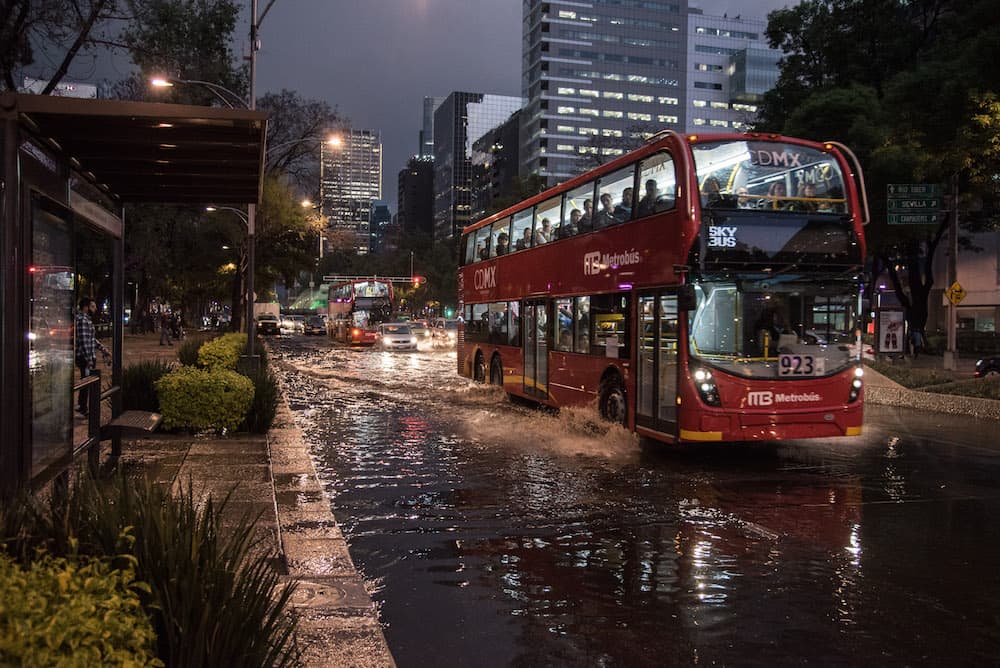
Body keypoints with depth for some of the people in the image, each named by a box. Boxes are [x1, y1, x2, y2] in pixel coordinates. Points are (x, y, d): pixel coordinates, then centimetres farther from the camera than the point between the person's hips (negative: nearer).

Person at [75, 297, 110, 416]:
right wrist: (89, 360, -24)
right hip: (85, 358, -10)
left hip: (89, 357, 10)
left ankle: (81, 405, 30)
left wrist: (103, 348, 20)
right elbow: (84, 341, -23)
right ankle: (83, 409, 6)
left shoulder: (87, 319, 16)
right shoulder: (82, 320, -18)